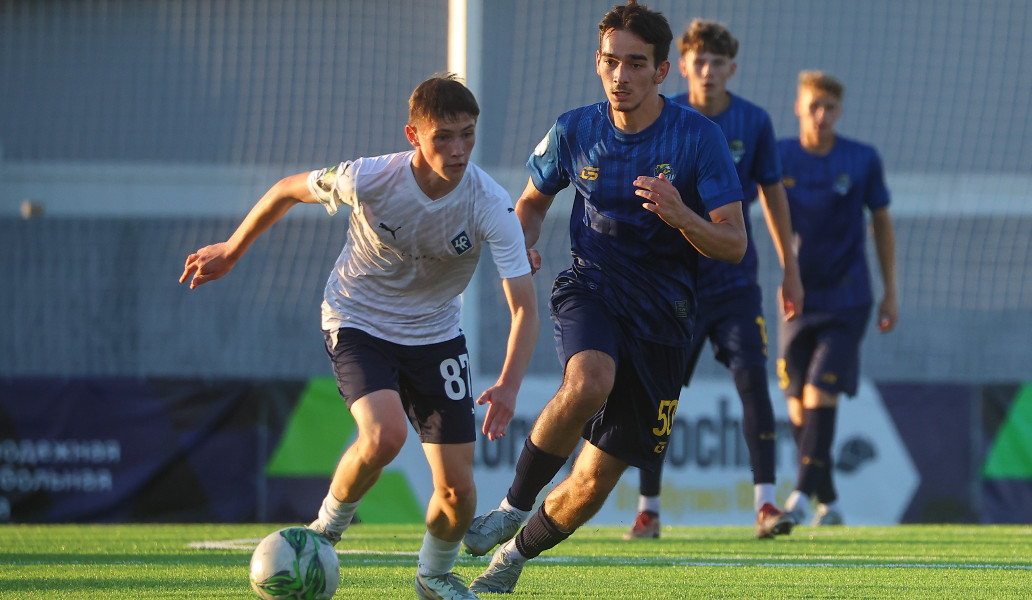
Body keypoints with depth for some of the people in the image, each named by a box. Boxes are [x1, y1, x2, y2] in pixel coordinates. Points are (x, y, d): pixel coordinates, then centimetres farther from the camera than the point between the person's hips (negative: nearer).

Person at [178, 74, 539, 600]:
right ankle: (326, 528, -2)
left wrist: (508, 385, -41)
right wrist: (231, 251, 7)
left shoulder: (490, 205, -23)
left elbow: (524, 306, -24)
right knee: (385, 435, -31)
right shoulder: (369, 179, -25)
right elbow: (288, 190, -5)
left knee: (457, 488, -3)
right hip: (357, 324, -2)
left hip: (435, 335, 2)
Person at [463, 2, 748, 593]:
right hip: (591, 290, 0)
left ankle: (517, 552, 32)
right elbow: (533, 201, 16)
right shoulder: (575, 131, -2)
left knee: (594, 481, 2)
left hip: (662, 314, 0)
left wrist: (681, 216, -31)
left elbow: (735, 244, -12)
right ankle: (514, 506, -16)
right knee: (588, 384, -37)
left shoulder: (700, 137, -11)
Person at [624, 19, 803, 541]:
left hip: (734, 278, 1)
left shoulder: (754, 123, 0)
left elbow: (773, 194, 11)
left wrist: (790, 271, 13)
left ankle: (765, 502, -12)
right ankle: (648, 509, 13)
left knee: (752, 377, -14)